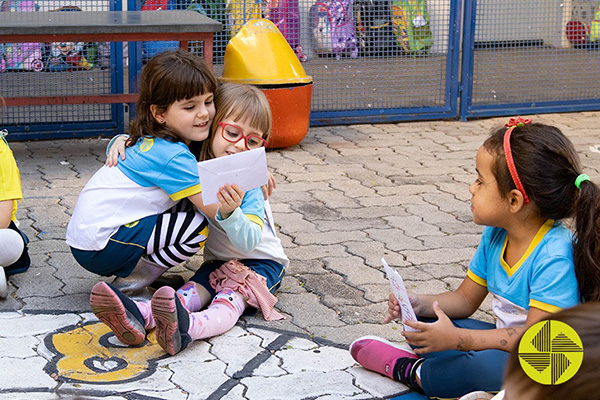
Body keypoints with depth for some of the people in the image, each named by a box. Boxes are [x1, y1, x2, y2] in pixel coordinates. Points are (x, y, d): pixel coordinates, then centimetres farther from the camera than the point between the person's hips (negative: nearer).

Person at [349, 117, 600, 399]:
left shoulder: (555, 256, -26)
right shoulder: (495, 236, 1)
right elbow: (466, 299, 12)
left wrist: (457, 339, -29)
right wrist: (420, 304, -7)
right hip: (511, 341, 8)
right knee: (423, 323, 6)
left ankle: (411, 372, -7)